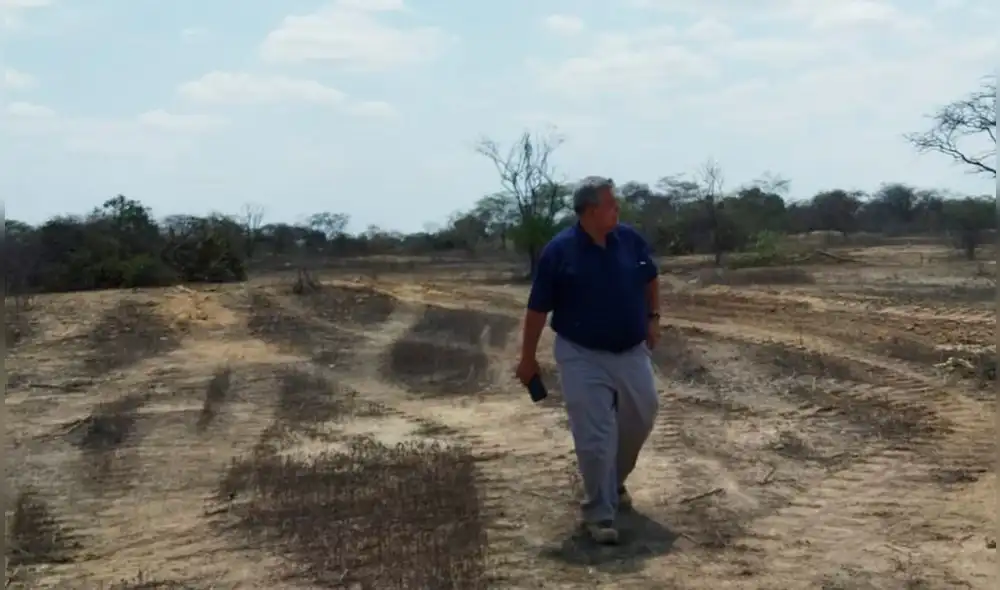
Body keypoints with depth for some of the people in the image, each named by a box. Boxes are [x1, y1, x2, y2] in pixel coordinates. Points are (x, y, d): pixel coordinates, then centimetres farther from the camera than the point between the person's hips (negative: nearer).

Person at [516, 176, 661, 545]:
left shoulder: (630, 239, -3)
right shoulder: (559, 251, -14)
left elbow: (650, 279, 17)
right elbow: (538, 308, -9)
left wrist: (653, 317, 10)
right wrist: (528, 357, -6)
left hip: (632, 352, 5)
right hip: (583, 357, -5)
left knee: (640, 419, 15)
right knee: (595, 437, -6)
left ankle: (615, 481, 40)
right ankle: (599, 514, 4)